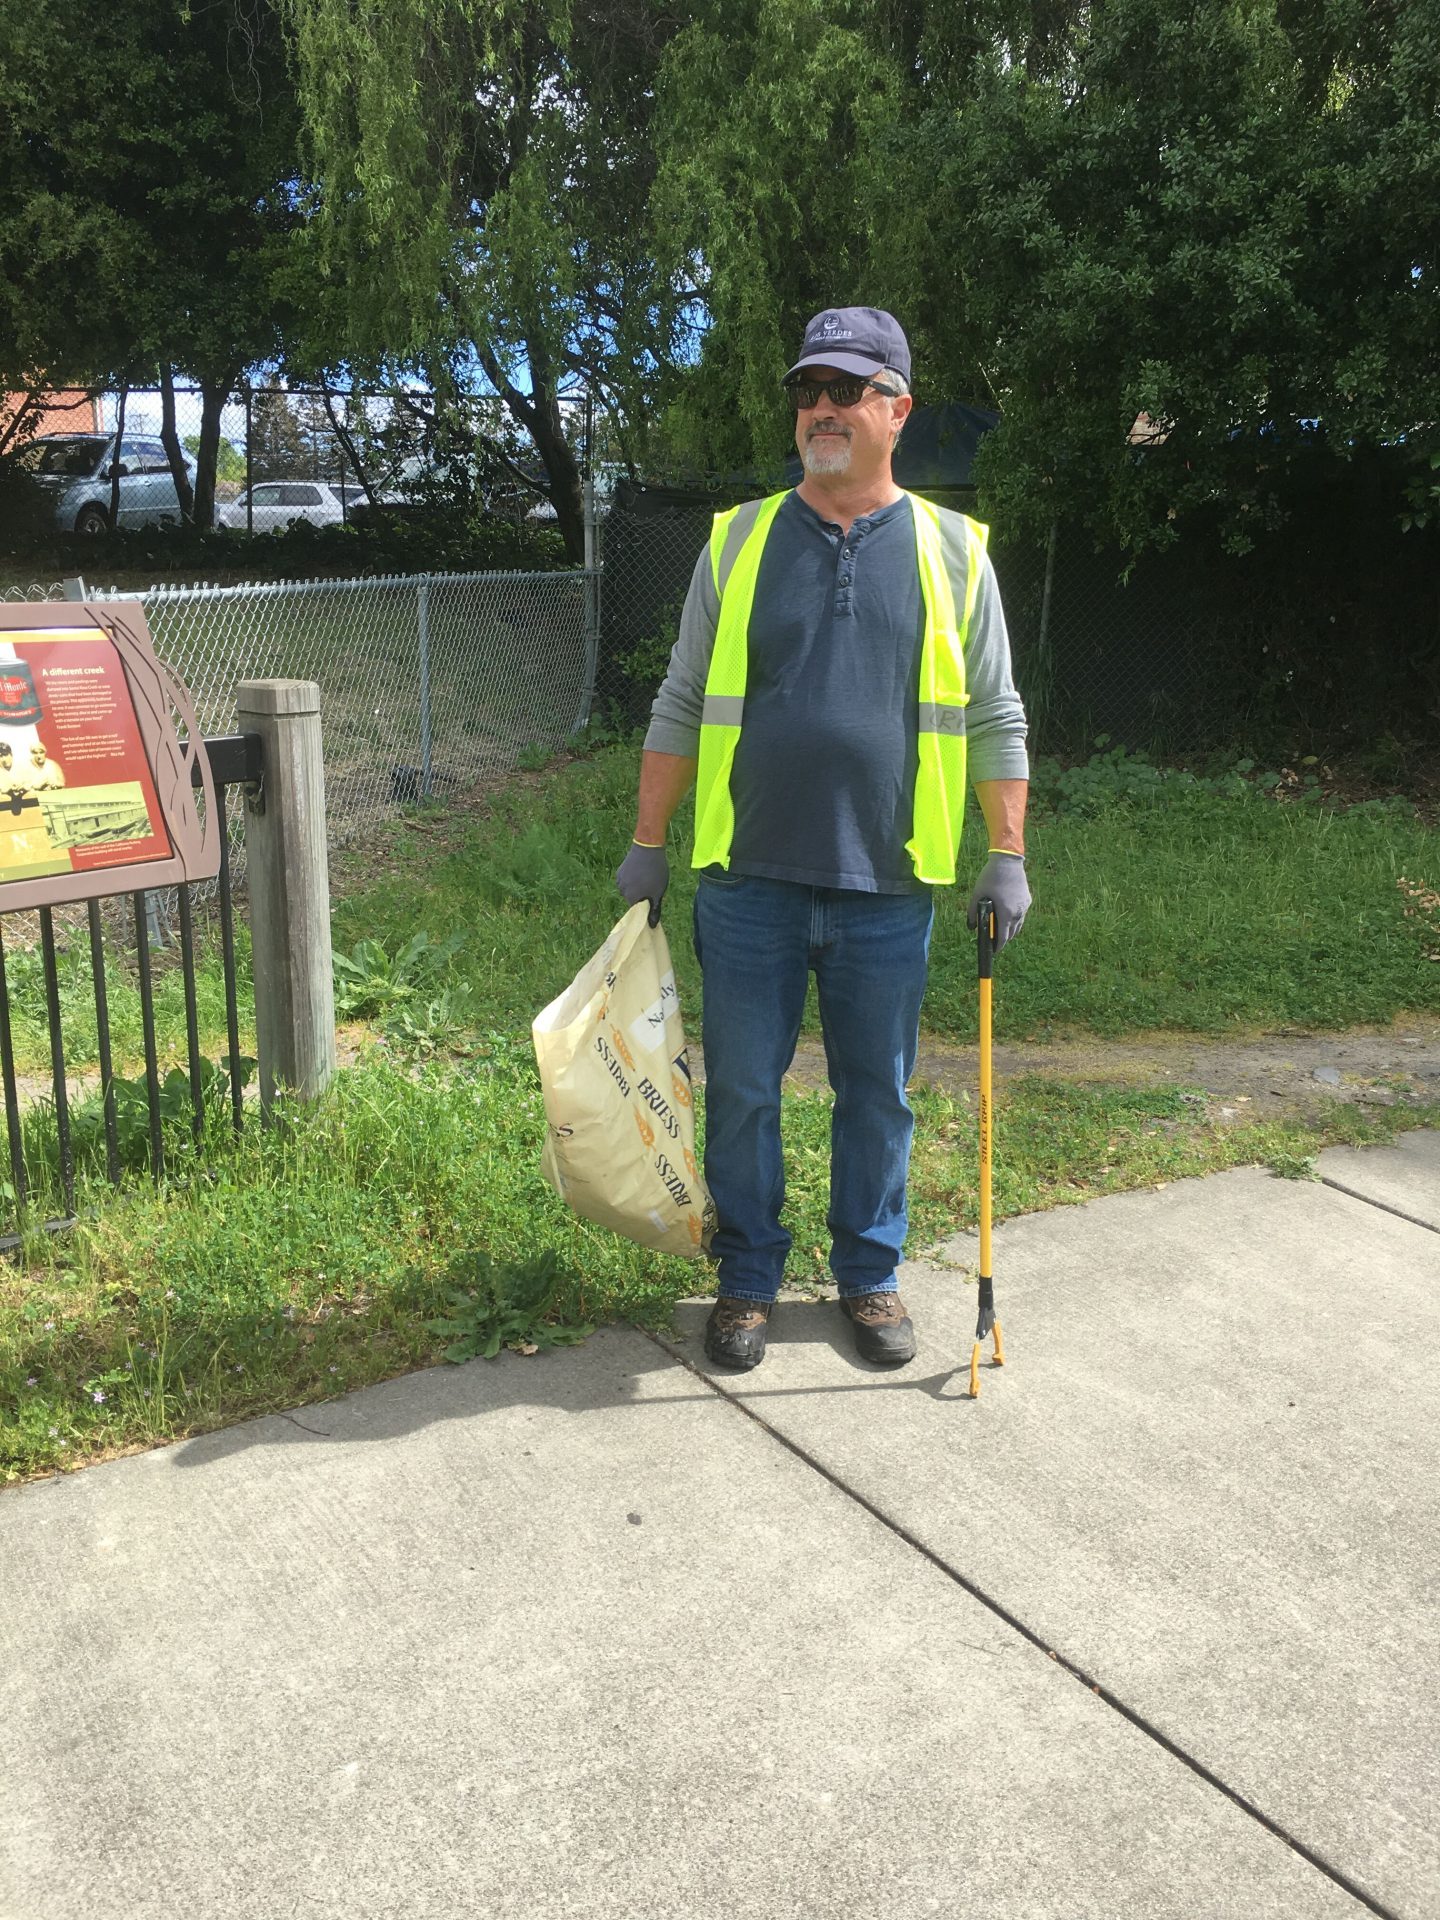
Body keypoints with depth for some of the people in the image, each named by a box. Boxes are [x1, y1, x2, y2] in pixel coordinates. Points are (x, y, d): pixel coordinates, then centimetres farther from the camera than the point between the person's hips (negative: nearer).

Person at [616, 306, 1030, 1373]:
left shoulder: (952, 550, 5)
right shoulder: (739, 540, 5)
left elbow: (996, 719, 7)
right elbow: (681, 706, 8)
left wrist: (1008, 855, 1)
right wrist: (648, 845, 5)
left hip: (888, 889, 0)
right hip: (749, 883, 0)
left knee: (878, 1097, 12)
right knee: (741, 1093, 8)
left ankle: (871, 1275, 31)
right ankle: (748, 1278, 27)